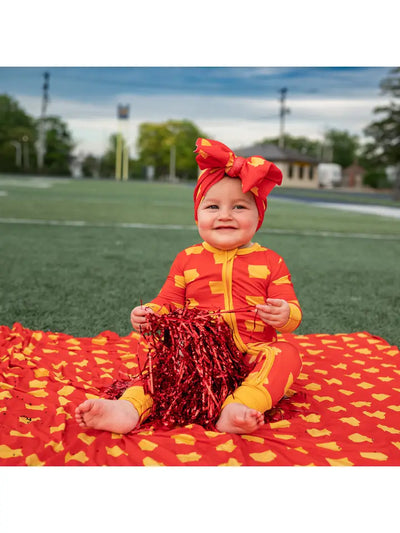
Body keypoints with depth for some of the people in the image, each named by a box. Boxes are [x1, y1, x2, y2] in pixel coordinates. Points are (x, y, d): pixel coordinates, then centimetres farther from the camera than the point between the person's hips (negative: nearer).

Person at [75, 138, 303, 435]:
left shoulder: (269, 262, 6)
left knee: (286, 354, -29)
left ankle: (239, 408, -47)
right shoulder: (188, 260, 11)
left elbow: (293, 311, 3)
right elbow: (169, 304, 14)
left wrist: (285, 315, -22)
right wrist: (150, 314, -10)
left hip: (251, 356, -1)